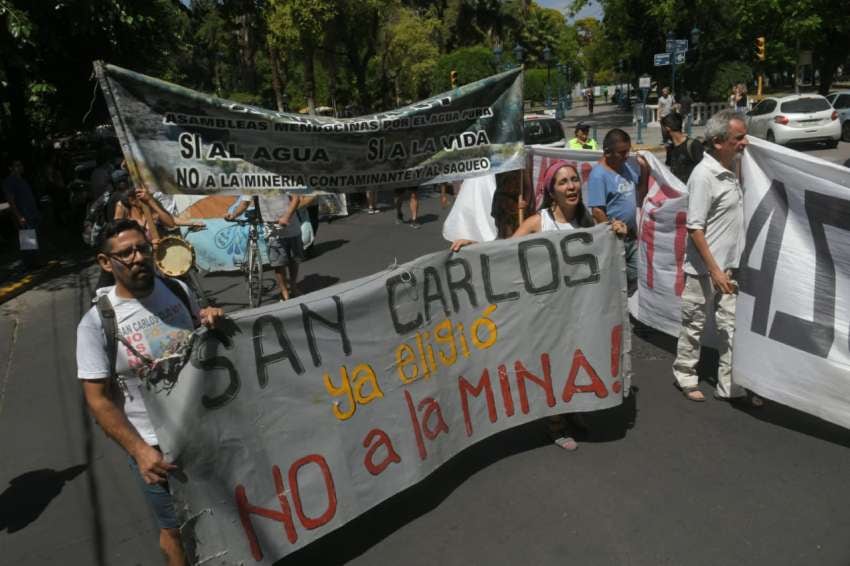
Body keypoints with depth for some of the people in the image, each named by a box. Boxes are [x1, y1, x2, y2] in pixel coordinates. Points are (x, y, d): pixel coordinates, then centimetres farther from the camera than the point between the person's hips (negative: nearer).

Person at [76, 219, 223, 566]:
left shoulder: (177, 289, -5)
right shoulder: (96, 322, -16)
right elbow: (98, 400, -13)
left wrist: (212, 320, -12)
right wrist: (138, 450, -23)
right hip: (157, 446, -4)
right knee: (176, 528, 15)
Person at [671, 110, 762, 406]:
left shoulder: (732, 168, 6)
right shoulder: (704, 175, -19)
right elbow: (695, 229, -21)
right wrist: (715, 270, -22)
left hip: (729, 266, 8)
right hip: (704, 269, -8)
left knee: (731, 325, 11)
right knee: (694, 325, 9)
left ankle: (730, 385, 21)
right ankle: (685, 377, 27)